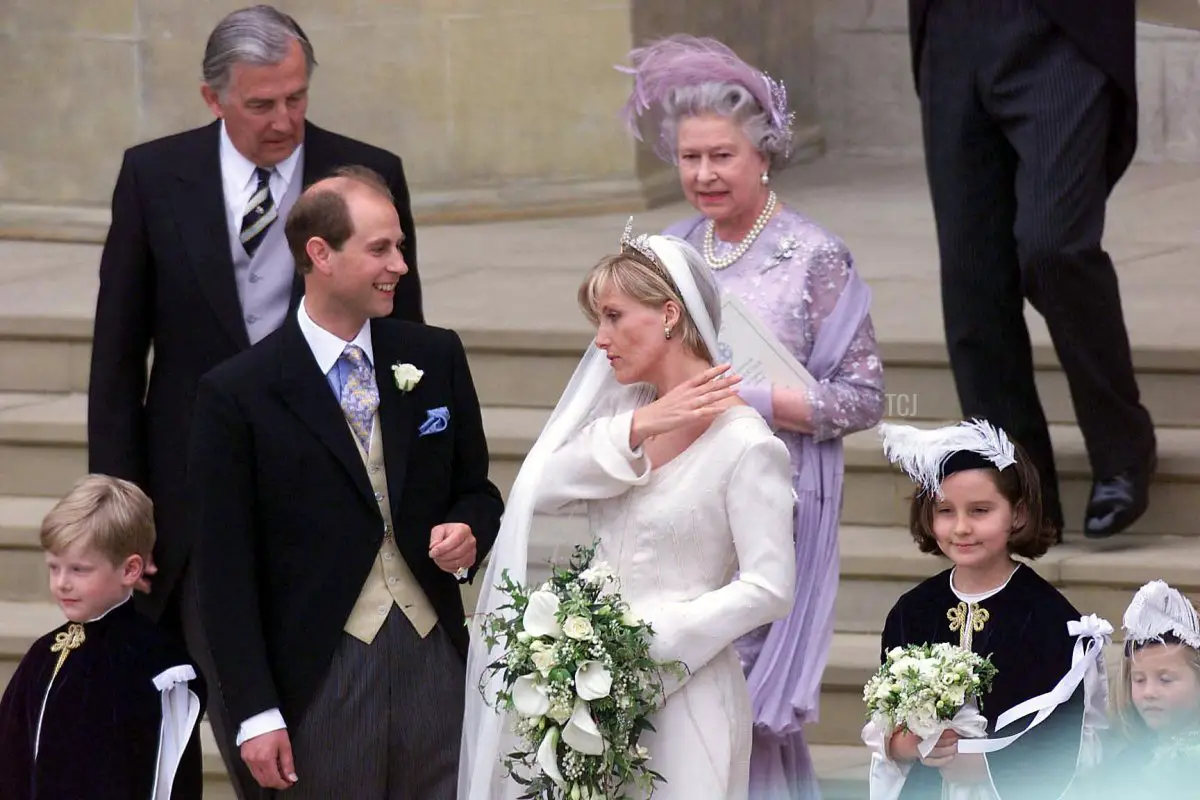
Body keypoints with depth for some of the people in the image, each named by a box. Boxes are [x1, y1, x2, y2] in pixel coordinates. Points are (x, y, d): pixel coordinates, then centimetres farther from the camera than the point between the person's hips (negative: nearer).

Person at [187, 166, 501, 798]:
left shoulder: (436, 359, 7)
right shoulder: (236, 395, -5)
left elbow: (475, 488, 19)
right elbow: (225, 571, -5)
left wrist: (470, 531, -6)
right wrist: (254, 713, -8)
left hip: (435, 656, 4)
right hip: (322, 673, -4)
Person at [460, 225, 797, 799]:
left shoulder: (744, 444, -11)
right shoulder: (622, 413, 10)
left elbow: (769, 589, -14)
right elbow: (541, 492, -4)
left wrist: (648, 636, -16)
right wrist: (637, 429, -14)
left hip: (685, 693, -6)